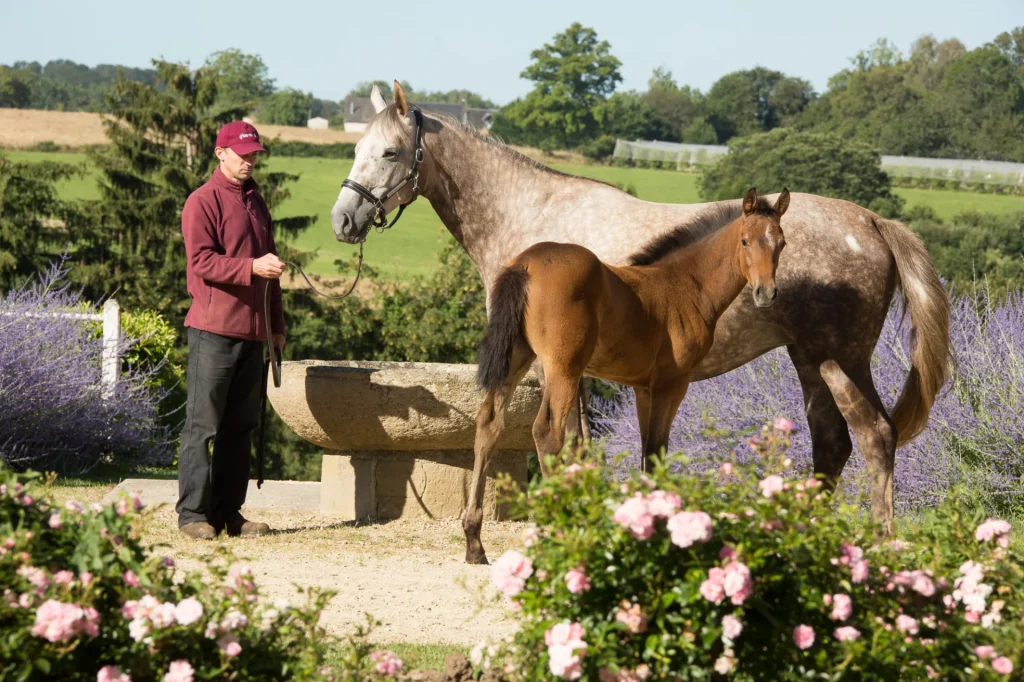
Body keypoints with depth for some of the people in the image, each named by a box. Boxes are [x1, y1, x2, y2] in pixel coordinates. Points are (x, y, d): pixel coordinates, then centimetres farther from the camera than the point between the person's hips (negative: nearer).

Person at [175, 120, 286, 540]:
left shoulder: (256, 203, 18)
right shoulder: (203, 202, -5)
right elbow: (202, 261, -16)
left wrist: (276, 325, 21)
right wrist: (251, 266, -27)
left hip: (251, 331, 8)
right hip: (213, 331, -8)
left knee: (241, 426, 9)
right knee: (202, 425, -6)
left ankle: (229, 512, 13)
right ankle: (193, 513, -5)